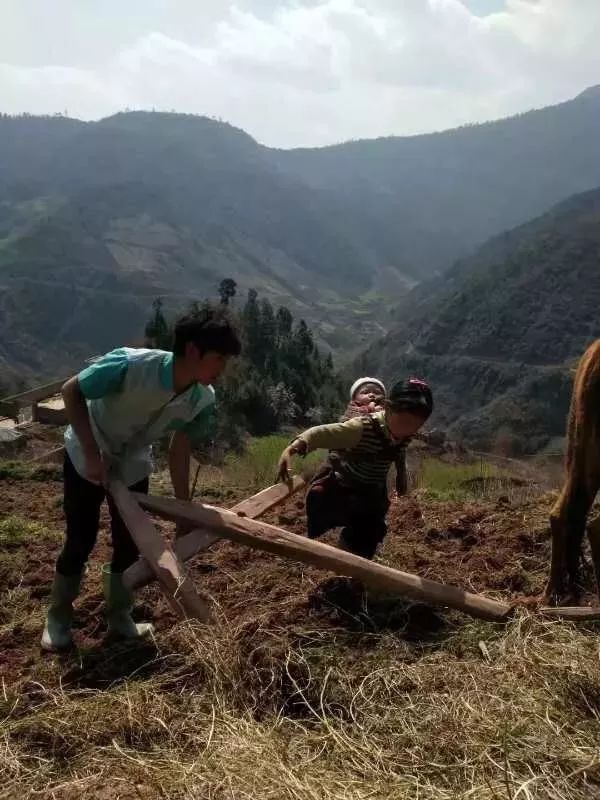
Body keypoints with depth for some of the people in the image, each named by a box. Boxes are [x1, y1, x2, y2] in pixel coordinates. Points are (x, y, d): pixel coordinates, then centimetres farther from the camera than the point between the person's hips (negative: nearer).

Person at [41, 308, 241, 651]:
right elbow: (71, 391, -24)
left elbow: (180, 451, -8)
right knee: (81, 540, 2)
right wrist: (93, 453, -24)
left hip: (132, 465, 4)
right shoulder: (131, 365, -38)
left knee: (129, 542, 9)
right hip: (86, 457, -4)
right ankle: (58, 616, 25)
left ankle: (120, 616, 30)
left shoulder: (203, 400, -22)